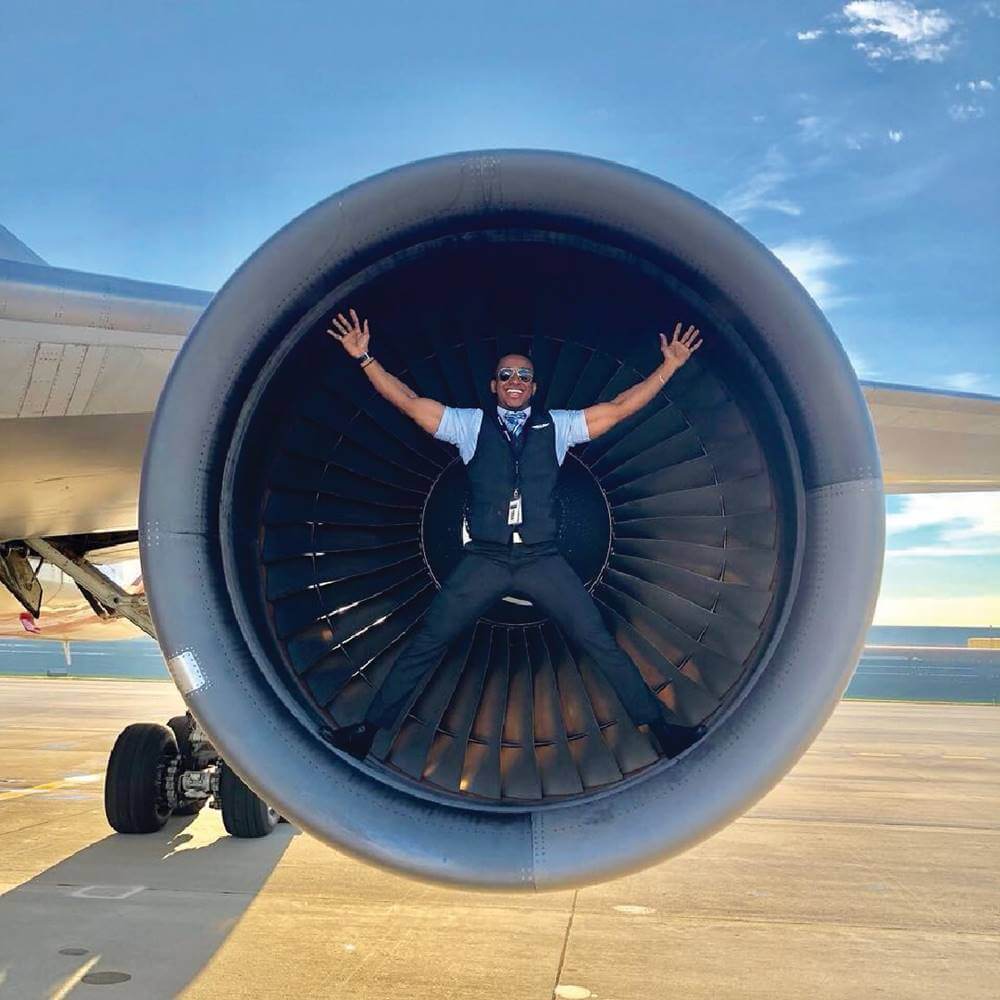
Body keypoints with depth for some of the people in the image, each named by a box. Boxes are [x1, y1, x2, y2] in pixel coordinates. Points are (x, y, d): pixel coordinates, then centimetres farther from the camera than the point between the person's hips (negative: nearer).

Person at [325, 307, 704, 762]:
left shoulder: (557, 426, 11)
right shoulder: (470, 424, 9)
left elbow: (619, 407, 8)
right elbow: (407, 401, 5)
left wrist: (669, 366, 4)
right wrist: (365, 358, -2)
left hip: (543, 561, 0)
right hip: (483, 561, 0)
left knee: (602, 643, -1)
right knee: (425, 643, -2)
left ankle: (658, 725, 10)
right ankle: (370, 728, 9)